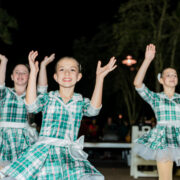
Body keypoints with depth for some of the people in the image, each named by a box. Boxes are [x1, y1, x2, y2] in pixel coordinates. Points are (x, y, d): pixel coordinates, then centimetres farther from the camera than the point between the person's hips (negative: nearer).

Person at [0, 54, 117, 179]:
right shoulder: (47, 98, 10)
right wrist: (33, 72, -14)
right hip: (44, 153, 0)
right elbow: (32, 106, -11)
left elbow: (93, 110, -11)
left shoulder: (81, 102, 12)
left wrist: (100, 77, -16)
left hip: (70, 155, 0)